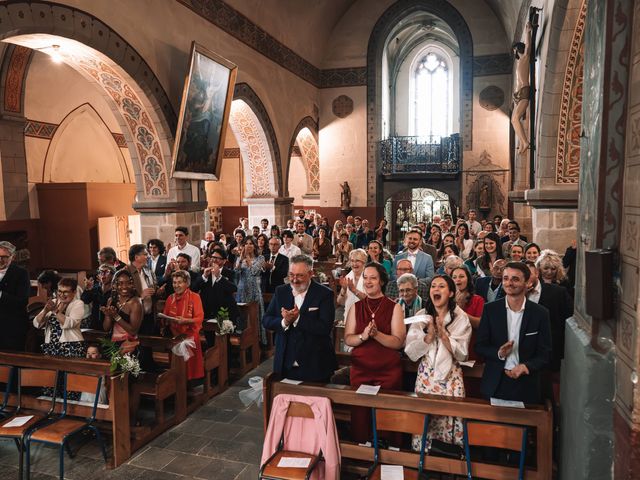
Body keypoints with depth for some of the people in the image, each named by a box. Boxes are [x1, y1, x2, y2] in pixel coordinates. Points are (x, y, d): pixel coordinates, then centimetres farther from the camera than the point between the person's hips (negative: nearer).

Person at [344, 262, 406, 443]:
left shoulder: (394, 307, 0)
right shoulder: (356, 307, 8)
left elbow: (398, 342, -7)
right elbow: (347, 339, 3)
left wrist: (376, 334, -21)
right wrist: (363, 336, -16)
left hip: (388, 371, -2)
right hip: (360, 369, 2)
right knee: (359, 414, 2)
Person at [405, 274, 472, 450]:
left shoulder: (460, 318, 0)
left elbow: (461, 354, -6)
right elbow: (410, 351, -3)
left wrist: (443, 333, -15)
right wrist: (429, 335, -15)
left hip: (451, 376, -1)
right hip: (426, 375, 1)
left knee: (450, 418, -4)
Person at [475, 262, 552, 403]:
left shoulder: (541, 313, -3)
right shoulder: (490, 309, -1)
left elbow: (545, 354, -1)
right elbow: (480, 347, 1)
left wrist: (526, 366, -19)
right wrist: (499, 353, -18)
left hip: (526, 387, -1)